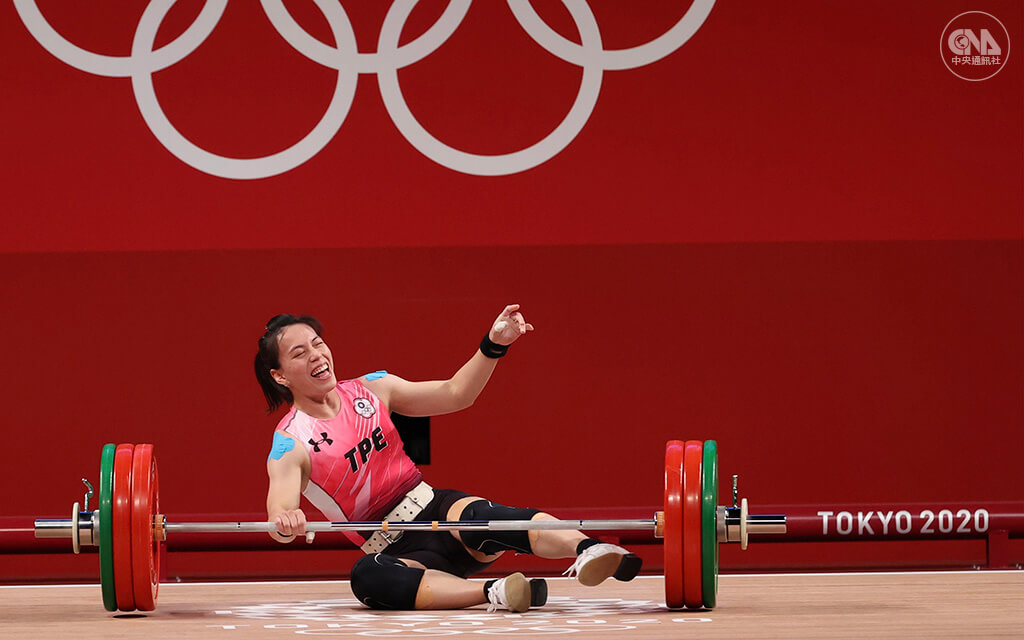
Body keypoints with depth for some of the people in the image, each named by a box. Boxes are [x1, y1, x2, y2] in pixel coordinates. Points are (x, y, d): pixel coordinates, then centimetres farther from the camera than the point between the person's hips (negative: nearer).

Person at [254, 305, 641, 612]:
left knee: (477, 517, -35)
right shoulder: (290, 446, -4)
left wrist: (494, 345, -4)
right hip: (398, 550, -2)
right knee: (366, 577, -39)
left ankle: (587, 550, -62)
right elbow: (278, 511, -21)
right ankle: (493, 593, -56)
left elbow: (454, 394, 12)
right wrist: (284, 522, -46)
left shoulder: (371, 390, 9)